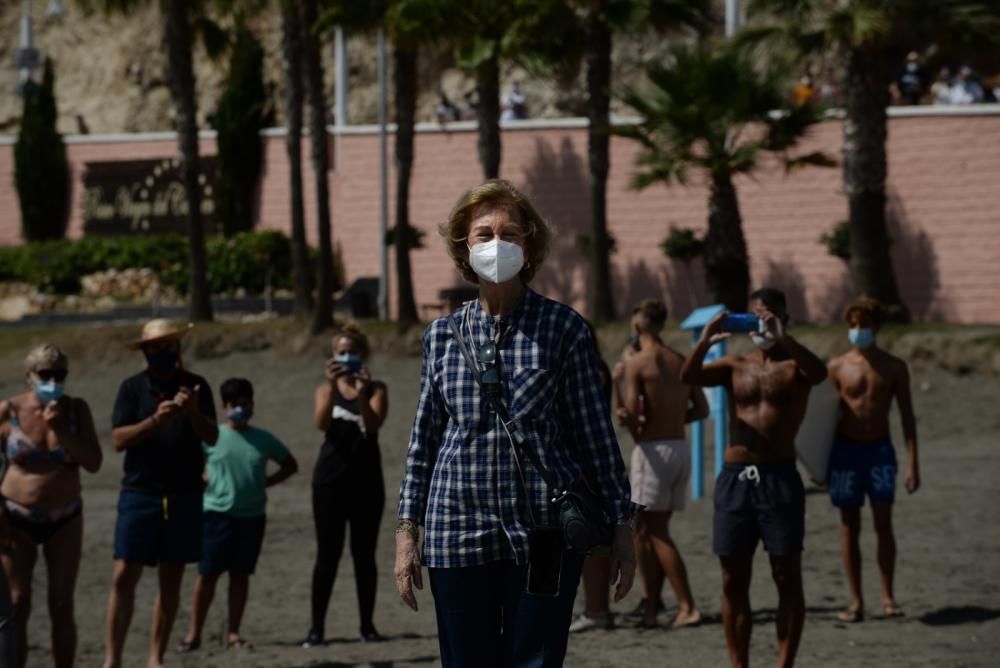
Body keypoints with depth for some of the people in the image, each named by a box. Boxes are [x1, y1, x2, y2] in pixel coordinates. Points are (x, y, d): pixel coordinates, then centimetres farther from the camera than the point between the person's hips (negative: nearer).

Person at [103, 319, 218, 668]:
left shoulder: (195, 386, 5)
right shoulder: (133, 388, 2)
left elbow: (211, 437, -3)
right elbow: (119, 439, -8)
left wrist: (194, 413, -23)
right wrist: (155, 420, -23)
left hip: (185, 494, 2)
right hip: (140, 493, -2)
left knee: (171, 580, 4)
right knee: (124, 577, -7)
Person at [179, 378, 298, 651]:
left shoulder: (263, 440, 6)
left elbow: (290, 465, 17)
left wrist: (266, 482, 3)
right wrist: (204, 478, -9)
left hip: (251, 515, 3)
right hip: (217, 513, -3)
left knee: (241, 575, 6)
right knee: (207, 574, -2)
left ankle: (233, 633, 13)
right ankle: (194, 633, 4)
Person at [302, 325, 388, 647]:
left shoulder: (376, 389, 3)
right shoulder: (326, 390, 6)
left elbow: (374, 423, -15)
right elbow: (321, 422, -14)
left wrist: (362, 391, -30)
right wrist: (334, 385, -26)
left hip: (366, 481, 0)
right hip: (330, 481, 0)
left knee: (364, 554, 5)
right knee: (327, 555, 0)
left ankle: (367, 624, 11)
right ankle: (317, 626, 0)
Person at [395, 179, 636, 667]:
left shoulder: (563, 328, 1)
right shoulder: (442, 335, 9)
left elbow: (595, 432, 3)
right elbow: (423, 439, 13)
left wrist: (621, 524, 1)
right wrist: (407, 530, 9)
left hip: (544, 535, -2)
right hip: (459, 530, 2)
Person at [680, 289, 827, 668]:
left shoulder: (795, 366, 5)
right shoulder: (735, 366, 13)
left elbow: (819, 372, -18)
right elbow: (689, 377, -4)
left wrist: (783, 339, -31)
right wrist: (704, 343, -22)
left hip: (779, 479, -3)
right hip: (735, 479, 3)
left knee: (787, 579, -2)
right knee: (734, 582, 4)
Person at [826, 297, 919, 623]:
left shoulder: (893, 367, 3)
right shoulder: (837, 367, 2)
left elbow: (907, 416, 5)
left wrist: (913, 462, -2)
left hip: (880, 450, 0)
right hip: (846, 450, 0)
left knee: (883, 524, -7)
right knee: (850, 527, 2)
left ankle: (888, 596, 1)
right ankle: (856, 602, 6)